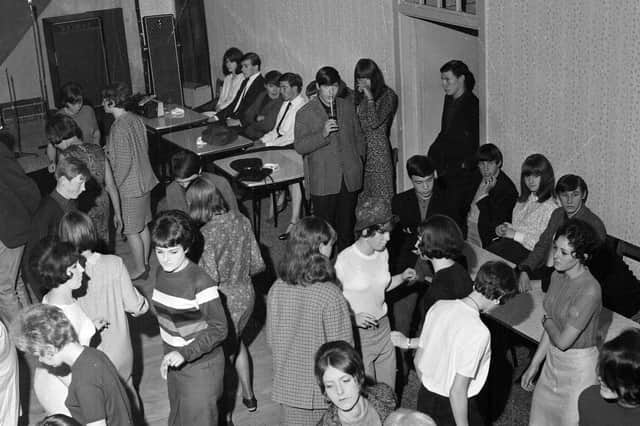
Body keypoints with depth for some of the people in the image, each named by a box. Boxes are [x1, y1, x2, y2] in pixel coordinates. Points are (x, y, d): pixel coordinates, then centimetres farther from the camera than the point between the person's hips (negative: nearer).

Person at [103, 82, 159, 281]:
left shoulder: (119, 128, -24)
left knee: (131, 231, 6)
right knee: (142, 225, 19)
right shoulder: (136, 119, 2)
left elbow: (124, 162, -24)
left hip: (130, 187, -9)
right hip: (144, 180, 9)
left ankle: (140, 268, 17)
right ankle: (145, 263, 32)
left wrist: (113, 186, -14)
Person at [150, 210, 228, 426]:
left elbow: (219, 329, -22)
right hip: (174, 364, 8)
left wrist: (185, 353, -31)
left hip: (201, 366, -7)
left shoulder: (200, 282, -25)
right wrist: (169, 355, 16)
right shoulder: (161, 273, -1)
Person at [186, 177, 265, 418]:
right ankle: (248, 396, 45)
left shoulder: (206, 235, -24)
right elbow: (258, 265, -2)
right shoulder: (242, 221, -7)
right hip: (246, 295, 6)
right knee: (236, 341, 32)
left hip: (225, 302, -6)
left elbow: (210, 280, -23)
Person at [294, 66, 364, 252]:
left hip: (350, 178, 4)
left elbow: (358, 135, 17)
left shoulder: (347, 106, 7)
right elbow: (299, 146, -12)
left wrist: (360, 159, 11)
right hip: (323, 182, -3)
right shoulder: (305, 114, -6)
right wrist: (322, 134, -24)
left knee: (347, 224, 13)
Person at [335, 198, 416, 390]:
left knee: (388, 393, 14)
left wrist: (402, 277, 0)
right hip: (358, 333, -6)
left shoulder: (383, 253, 1)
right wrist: (353, 318, -26)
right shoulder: (345, 260, -18)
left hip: (382, 328, 6)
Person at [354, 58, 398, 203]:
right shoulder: (359, 96, 11)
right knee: (362, 196, 6)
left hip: (378, 149, -6)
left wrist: (370, 97, -16)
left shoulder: (387, 95, -6)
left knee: (381, 196, -4)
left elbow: (374, 123, -18)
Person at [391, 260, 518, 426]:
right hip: (452, 408, -6)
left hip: (425, 396, 6)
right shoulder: (478, 333, -27)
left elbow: (418, 361, 3)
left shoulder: (439, 306, -9)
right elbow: (457, 392, -24)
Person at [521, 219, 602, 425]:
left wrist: (547, 320, -7)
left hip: (578, 367, -7)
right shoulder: (558, 276, -4)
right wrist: (534, 365, 10)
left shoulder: (589, 291, -29)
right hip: (553, 361, 7)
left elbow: (563, 341, -26)